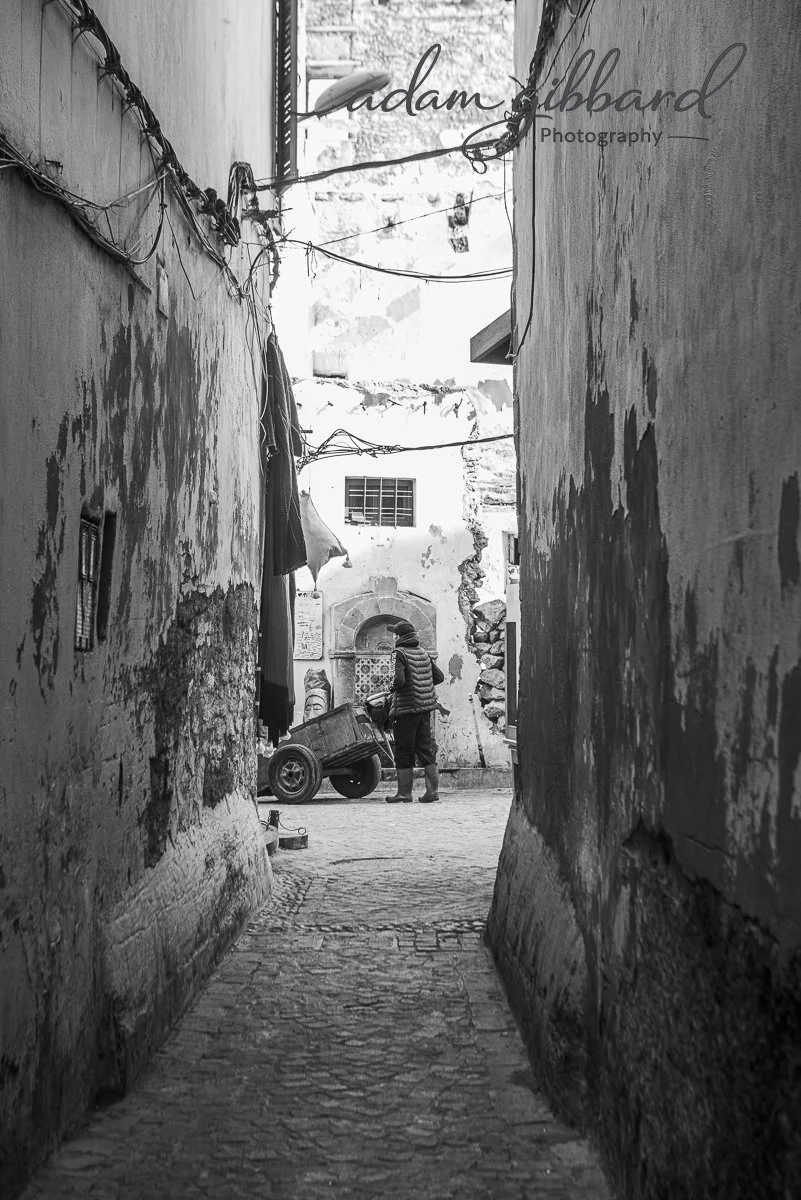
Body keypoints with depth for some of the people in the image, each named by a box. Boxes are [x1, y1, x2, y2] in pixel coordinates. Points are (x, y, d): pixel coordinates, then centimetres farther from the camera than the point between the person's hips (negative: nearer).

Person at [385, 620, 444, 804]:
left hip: (407, 708, -6)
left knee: (404, 751, 1)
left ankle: (404, 793, 4)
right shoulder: (424, 653, 10)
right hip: (426, 706, 6)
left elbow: (399, 680, -22)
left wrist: (390, 691, -3)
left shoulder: (399, 653, -11)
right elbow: (439, 677, 12)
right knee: (425, 748, 10)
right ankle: (433, 790, 6)